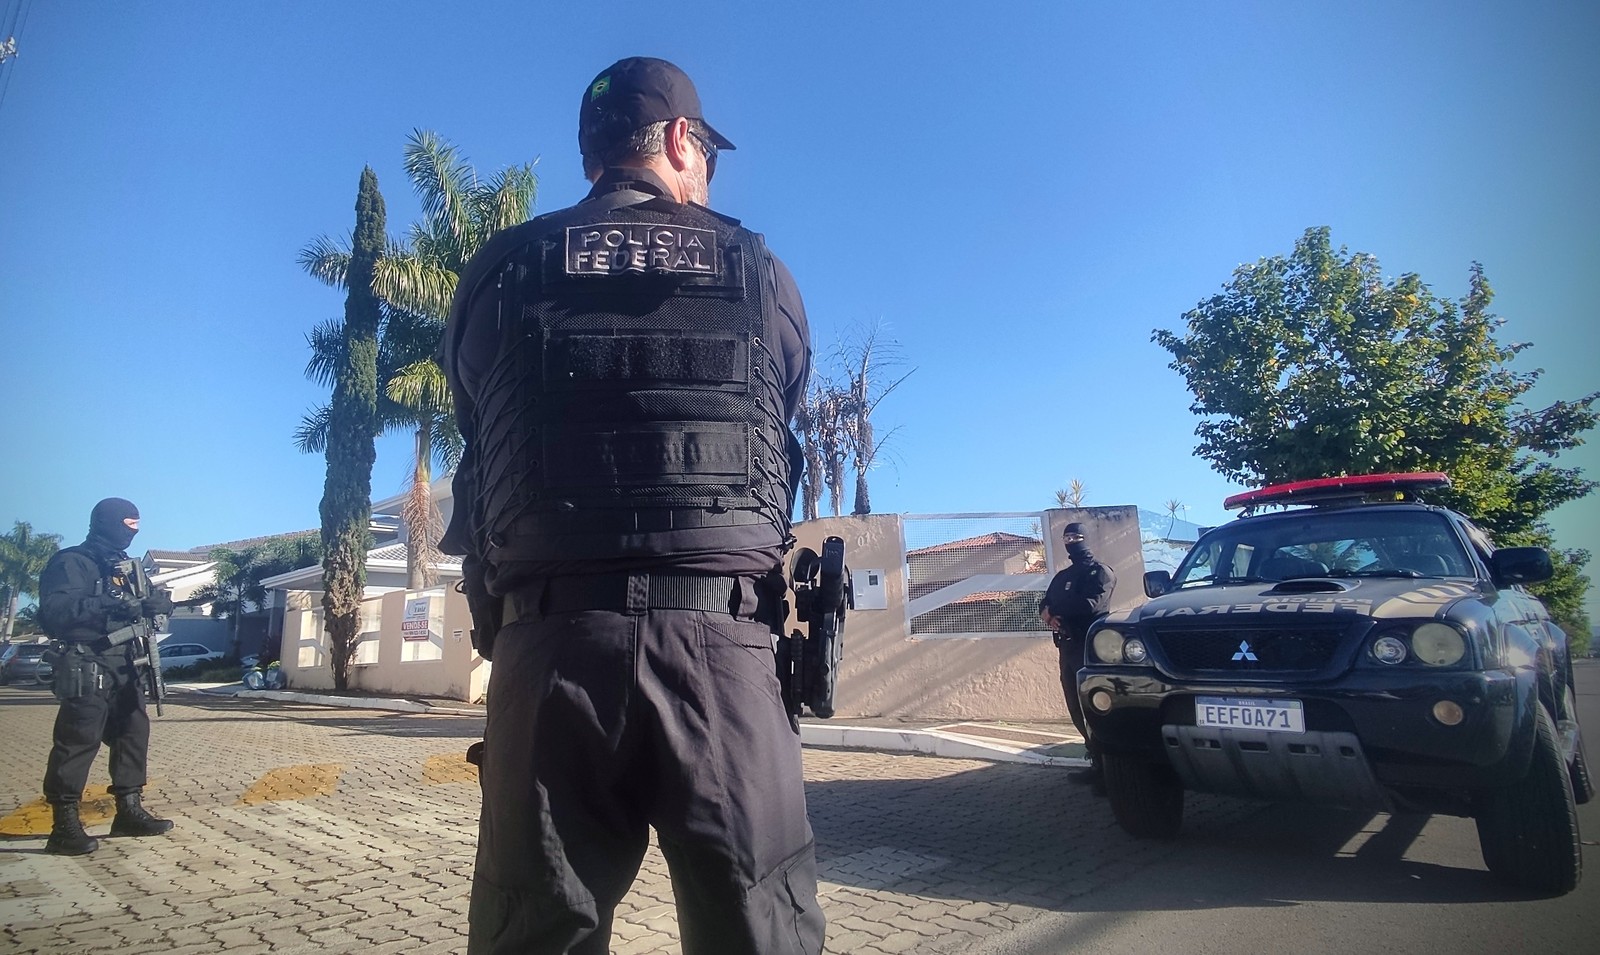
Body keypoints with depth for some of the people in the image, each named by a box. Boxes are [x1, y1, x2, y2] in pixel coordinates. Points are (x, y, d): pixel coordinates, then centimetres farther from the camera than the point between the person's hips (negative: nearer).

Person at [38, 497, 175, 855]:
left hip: (123, 665, 9)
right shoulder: (72, 562, -7)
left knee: (133, 733, 10)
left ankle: (129, 810, 18)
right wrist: (113, 604, -30)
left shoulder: (124, 565, 19)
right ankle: (65, 826, -4)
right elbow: (56, 609, -21)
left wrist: (155, 604, 0)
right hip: (87, 667, -9)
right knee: (77, 742, -9)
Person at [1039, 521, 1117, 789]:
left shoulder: (1101, 572, 0)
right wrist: (1048, 615, -9)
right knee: (1077, 709, 6)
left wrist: (1055, 610, -7)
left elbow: (1091, 605, -16)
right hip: (1067, 647, 7)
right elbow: (1045, 605, 16)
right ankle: (1097, 763, 14)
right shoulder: (1062, 576, 23)